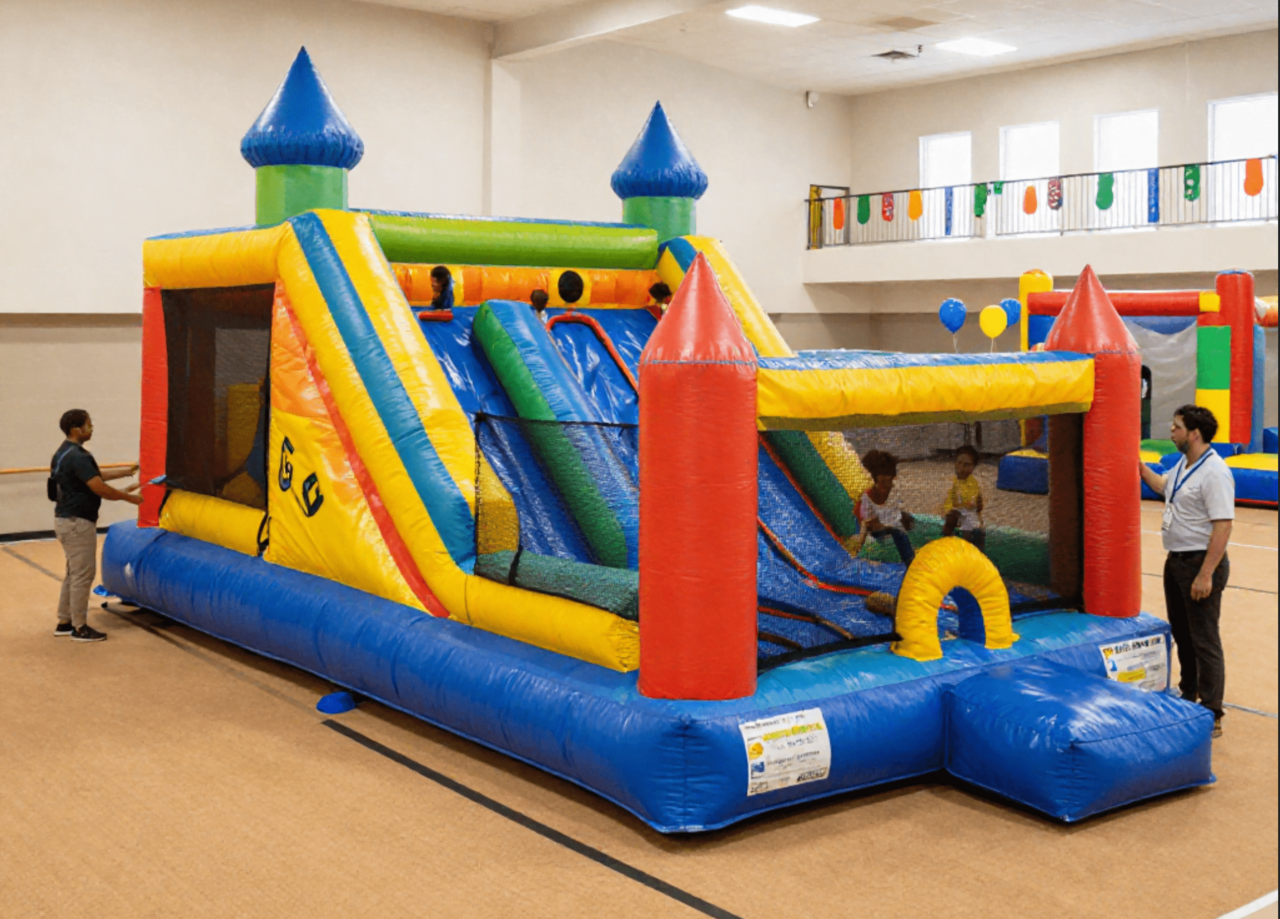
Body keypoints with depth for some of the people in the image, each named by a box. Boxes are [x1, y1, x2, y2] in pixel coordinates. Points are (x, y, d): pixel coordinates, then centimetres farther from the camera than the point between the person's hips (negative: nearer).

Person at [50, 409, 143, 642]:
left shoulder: (65, 453, 12)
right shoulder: (77, 456, -20)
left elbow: (96, 475, 21)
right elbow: (100, 488, -22)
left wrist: (126, 472, 22)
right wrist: (128, 497, -10)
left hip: (67, 519, 10)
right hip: (77, 522, -10)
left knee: (74, 573, 17)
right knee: (83, 574, -3)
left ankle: (64, 622, 22)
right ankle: (80, 628, 4)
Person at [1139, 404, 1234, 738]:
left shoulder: (1214, 473, -21)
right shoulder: (1182, 466, 9)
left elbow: (1223, 526, -26)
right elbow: (1161, 485, 33)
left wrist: (1205, 575, -28)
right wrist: (1139, 466, 21)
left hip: (1201, 563, -10)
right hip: (1176, 560, 10)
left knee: (1204, 641, -4)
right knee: (1181, 633, 21)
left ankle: (1211, 717, 3)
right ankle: (1188, 695, 37)